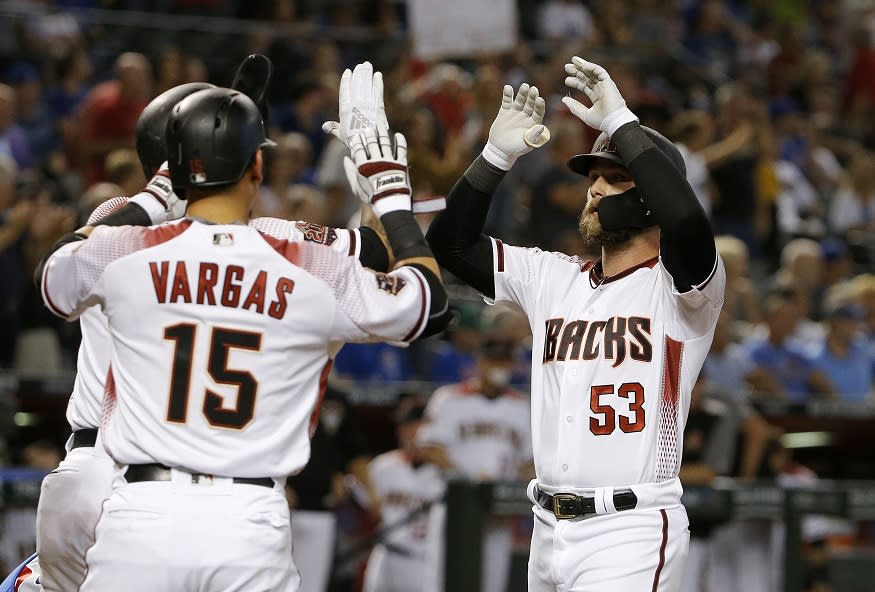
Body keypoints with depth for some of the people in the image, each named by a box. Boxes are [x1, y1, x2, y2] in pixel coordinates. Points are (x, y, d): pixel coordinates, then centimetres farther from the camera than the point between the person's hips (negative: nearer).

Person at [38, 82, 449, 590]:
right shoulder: (317, 272, 0)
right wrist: (392, 194, 27)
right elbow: (429, 301, 16)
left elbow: (54, 278, 25)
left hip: (141, 514, 0)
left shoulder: (123, 254, 1)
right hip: (252, 525, 0)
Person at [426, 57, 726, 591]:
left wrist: (622, 125, -20)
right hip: (549, 529, 7)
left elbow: (687, 223, -27)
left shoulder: (675, 286, -5)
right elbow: (451, 243, 14)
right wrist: (498, 155, 2)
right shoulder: (553, 279, 15)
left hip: (631, 532, -7)